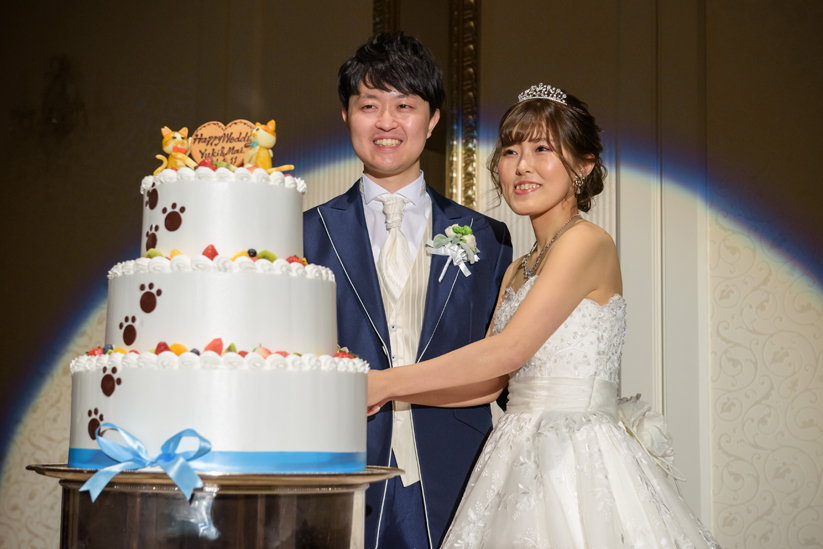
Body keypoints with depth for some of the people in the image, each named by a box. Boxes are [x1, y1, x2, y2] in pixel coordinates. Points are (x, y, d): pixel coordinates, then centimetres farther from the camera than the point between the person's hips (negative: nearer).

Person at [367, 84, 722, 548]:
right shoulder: (520, 270, 16)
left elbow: (508, 351, -18)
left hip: (578, 465, -7)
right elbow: (488, 383, 9)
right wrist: (381, 389, 3)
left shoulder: (588, 243, -10)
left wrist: (389, 381, -14)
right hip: (522, 464, 7)